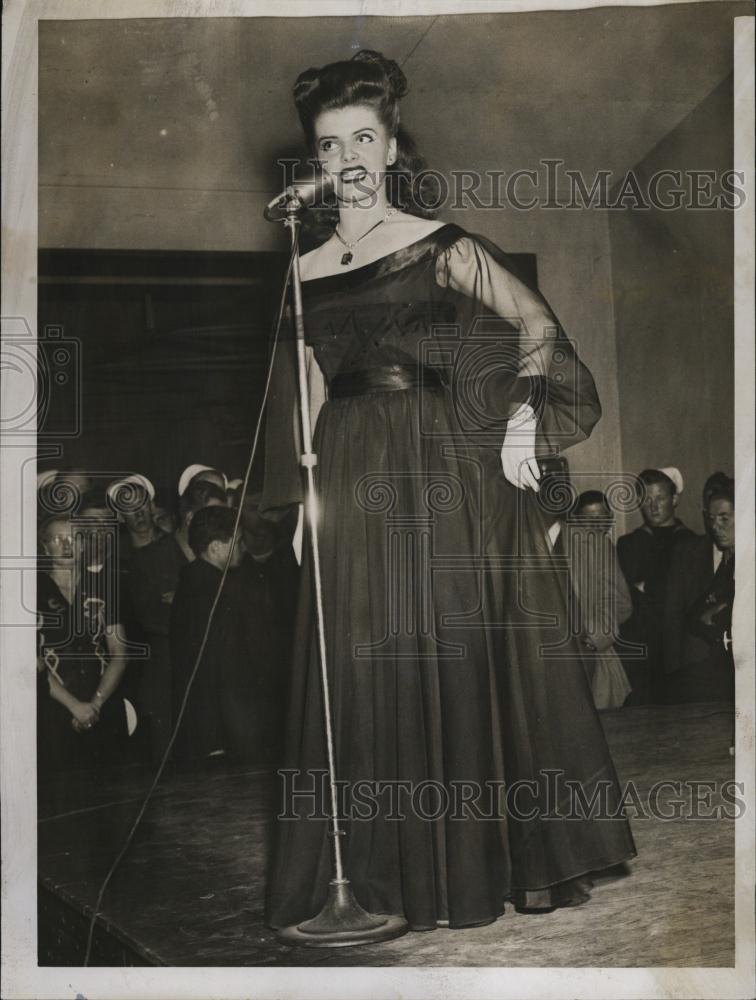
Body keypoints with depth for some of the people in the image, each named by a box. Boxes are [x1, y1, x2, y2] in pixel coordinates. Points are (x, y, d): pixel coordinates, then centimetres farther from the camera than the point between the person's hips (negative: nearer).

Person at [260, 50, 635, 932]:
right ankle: (395, 869, 14)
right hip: (355, 488, 3)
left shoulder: (445, 248, 2)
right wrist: (303, 498, 7)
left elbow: (534, 321, 2)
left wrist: (524, 410, -13)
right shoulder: (306, 275, 11)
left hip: (450, 472, -3)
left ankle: (521, 861, 11)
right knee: (370, 671, 3)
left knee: (471, 654, -1)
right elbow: (304, 399, 13)